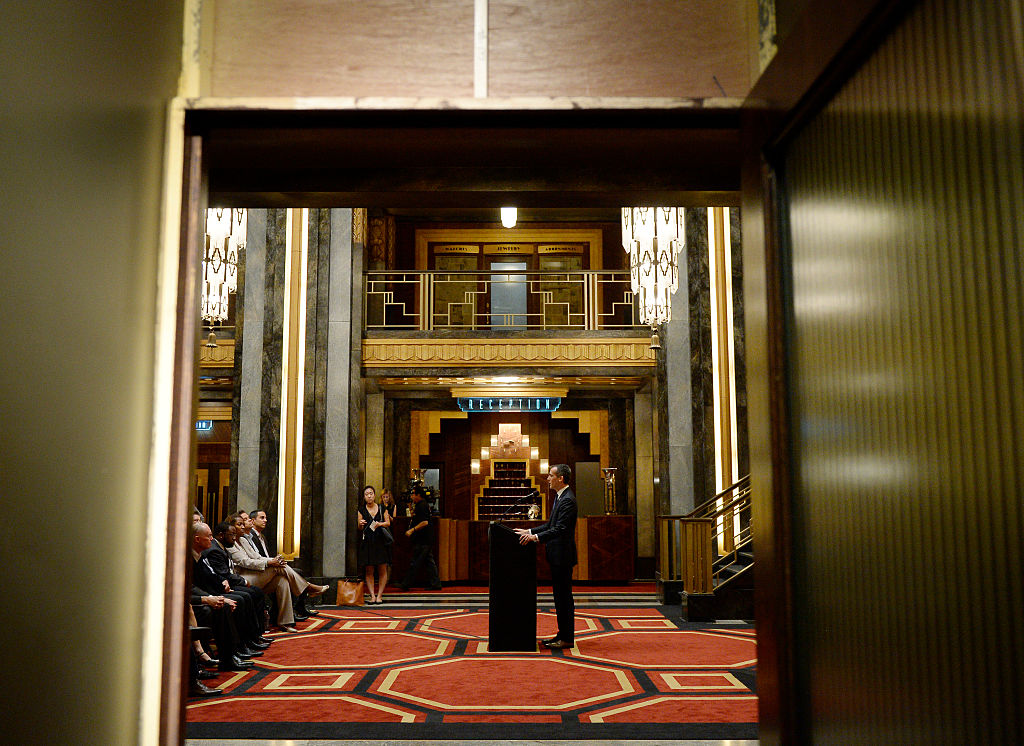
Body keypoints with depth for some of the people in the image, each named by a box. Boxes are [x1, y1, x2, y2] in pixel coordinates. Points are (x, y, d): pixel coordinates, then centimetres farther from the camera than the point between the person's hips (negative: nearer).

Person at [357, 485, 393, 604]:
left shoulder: (382, 508, 9)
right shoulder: (361, 510, 8)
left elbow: (388, 523, 8)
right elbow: (359, 528, 5)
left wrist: (380, 524, -11)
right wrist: (361, 525, -17)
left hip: (381, 541, 0)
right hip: (367, 542, 0)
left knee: (382, 570, -2)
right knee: (369, 571, -2)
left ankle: (379, 595, 4)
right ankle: (372, 595, 1)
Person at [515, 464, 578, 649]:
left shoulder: (568, 500, -18)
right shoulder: (560, 497, 14)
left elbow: (560, 529, -25)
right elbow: (552, 525, 19)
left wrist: (536, 537, -27)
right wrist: (529, 531, 13)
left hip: (563, 556, -10)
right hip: (557, 556, 10)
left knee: (564, 596, -3)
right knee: (560, 596, 14)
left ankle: (567, 638, 5)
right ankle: (563, 634, 22)